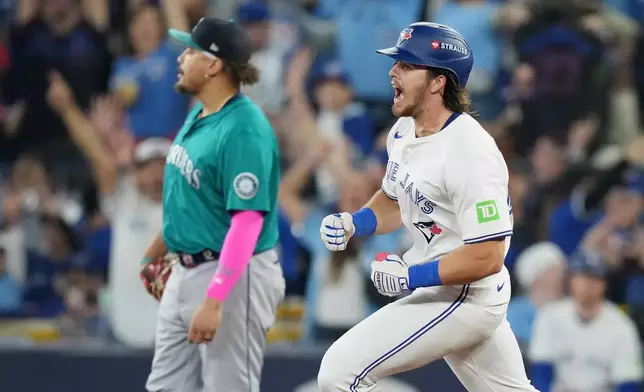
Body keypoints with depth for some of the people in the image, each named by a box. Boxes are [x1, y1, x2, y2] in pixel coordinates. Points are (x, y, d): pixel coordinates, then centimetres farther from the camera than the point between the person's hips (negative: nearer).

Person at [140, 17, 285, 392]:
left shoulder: (244, 131, -22)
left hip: (232, 276, -10)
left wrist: (214, 301, -30)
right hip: (186, 272, 10)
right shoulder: (198, 116, 8)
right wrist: (157, 250, 31)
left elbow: (247, 221, -26)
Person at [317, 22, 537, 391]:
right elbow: (394, 200, 20)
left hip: (465, 296, -10)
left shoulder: (469, 152, -25)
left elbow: (487, 257, -26)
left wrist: (412, 276, -23)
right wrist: (353, 223, 1)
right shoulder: (404, 130, 3)